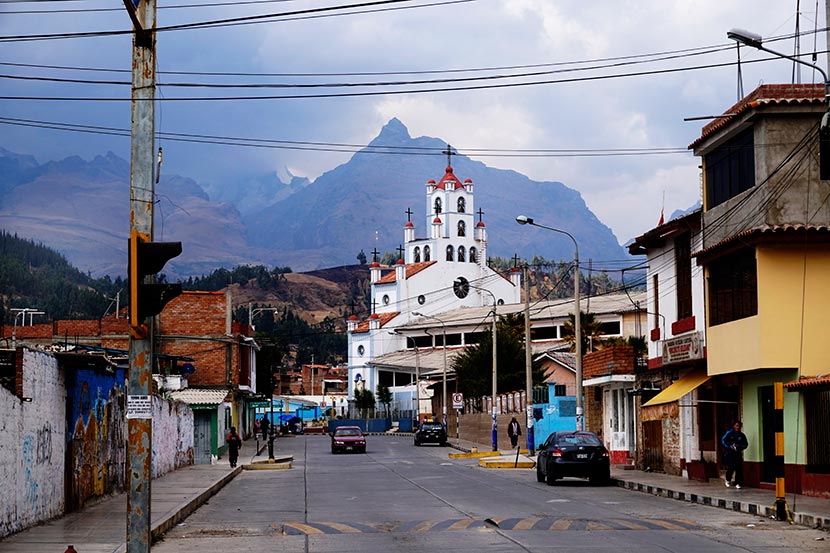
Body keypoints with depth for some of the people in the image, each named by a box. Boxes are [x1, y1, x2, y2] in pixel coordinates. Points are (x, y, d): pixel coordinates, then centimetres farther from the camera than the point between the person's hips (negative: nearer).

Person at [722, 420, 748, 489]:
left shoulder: (742, 435, 7)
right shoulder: (729, 433, 0)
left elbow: (745, 444, 11)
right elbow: (723, 440, 0)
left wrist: (739, 446, -8)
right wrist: (730, 447, -12)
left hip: (738, 454, 3)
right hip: (729, 454, -3)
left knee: (739, 469, -5)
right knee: (731, 468, -9)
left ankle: (738, 483, 5)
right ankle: (728, 480, 17)